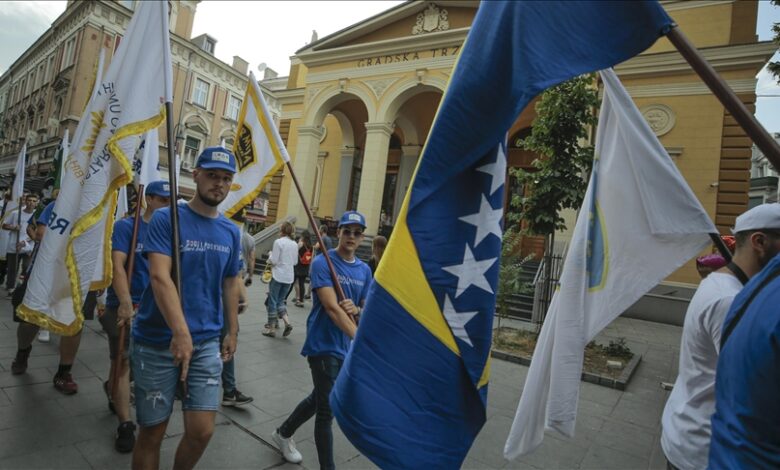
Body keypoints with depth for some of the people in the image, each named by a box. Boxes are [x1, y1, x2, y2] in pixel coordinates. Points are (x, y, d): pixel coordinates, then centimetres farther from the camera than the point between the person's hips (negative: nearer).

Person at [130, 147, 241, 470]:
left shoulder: (231, 232, 7)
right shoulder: (166, 219, -7)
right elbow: (159, 277, -19)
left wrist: (232, 331, 15)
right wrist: (180, 332, -28)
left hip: (206, 342, 4)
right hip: (157, 341, -3)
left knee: (202, 430, 3)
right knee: (152, 431, 9)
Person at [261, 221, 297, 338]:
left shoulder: (278, 242, -11)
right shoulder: (295, 244, 6)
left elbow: (273, 260, -13)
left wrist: (270, 256, 6)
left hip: (278, 275, -5)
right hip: (289, 277, 5)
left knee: (272, 302, 6)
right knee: (280, 300, 17)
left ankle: (271, 328, 11)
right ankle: (287, 322, 1)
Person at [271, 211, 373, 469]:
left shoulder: (365, 270, 5)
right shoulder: (322, 263, -14)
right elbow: (331, 307, -25)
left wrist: (355, 309, -12)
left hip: (345, 346, 7)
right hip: (323, 344, -7)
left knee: (319, 399, 23)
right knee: (327, 410, -1)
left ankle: (283, 434, 47)